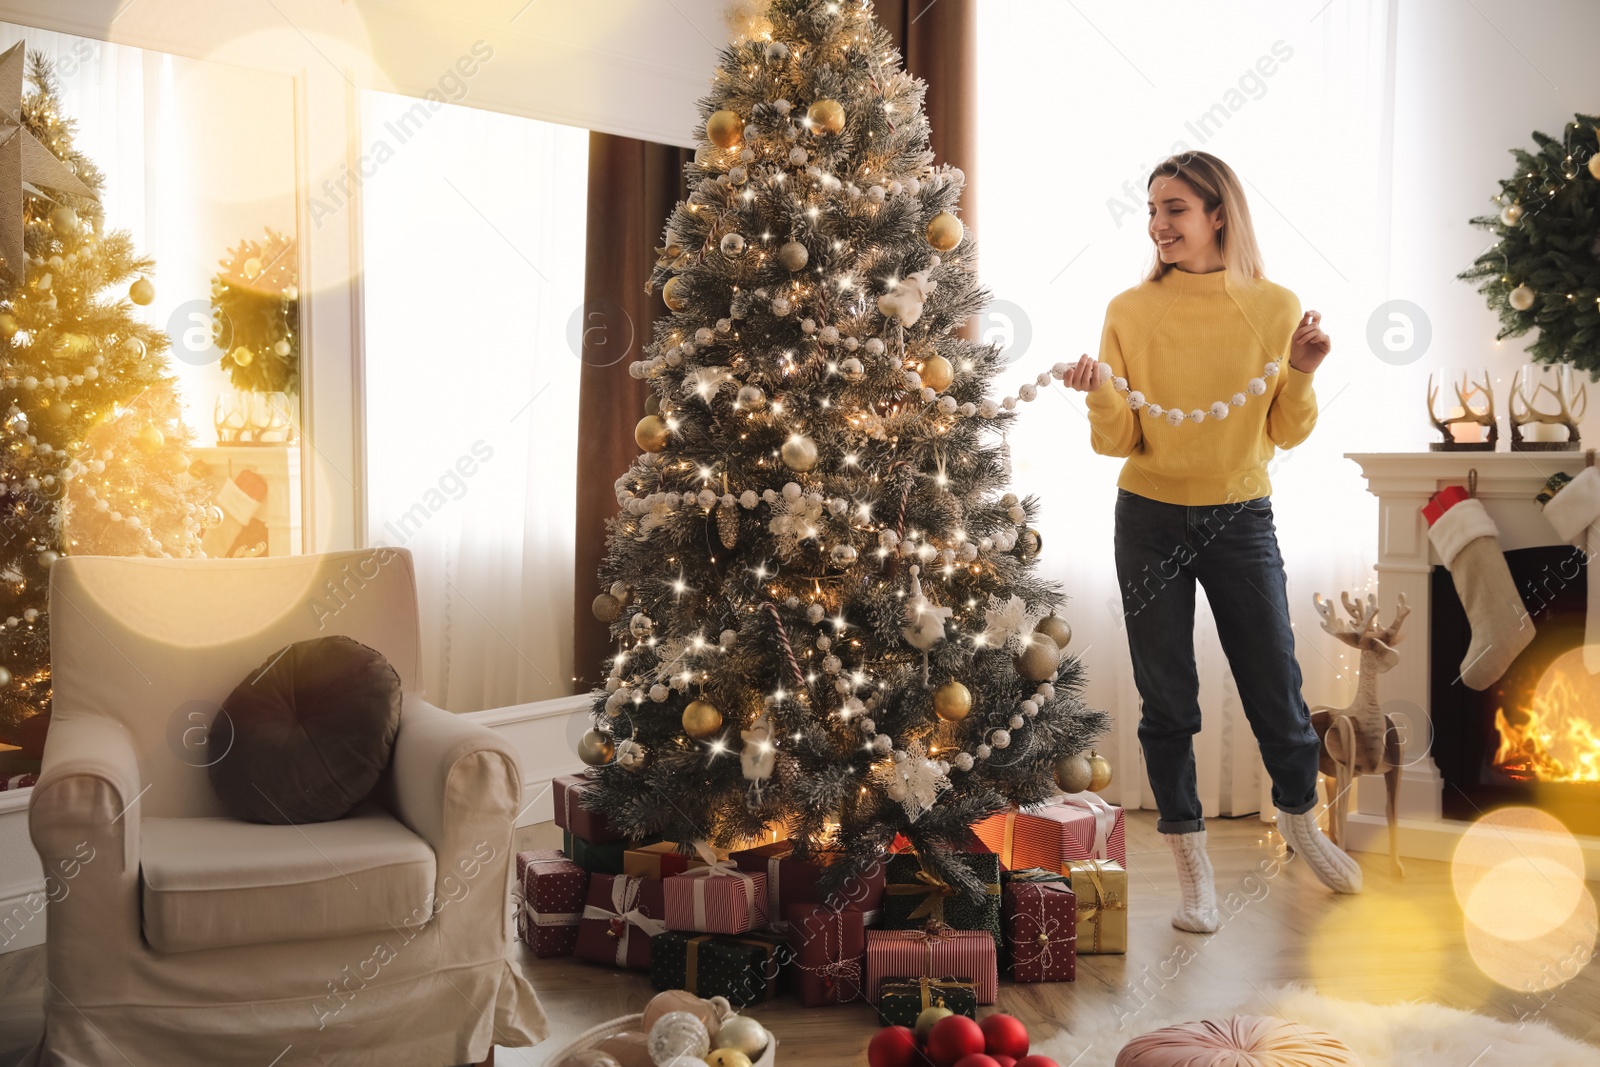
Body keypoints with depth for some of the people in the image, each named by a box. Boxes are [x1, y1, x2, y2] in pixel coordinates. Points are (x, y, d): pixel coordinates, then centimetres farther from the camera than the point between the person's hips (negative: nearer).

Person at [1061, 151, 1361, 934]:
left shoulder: (1276, 308, -2)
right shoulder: (1130, 311, -3)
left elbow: (1287, 433, 3)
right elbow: (1118, 441, -3)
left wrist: (1301, 375, -15)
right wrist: (1100, 393, -23)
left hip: (1241, 519, 0)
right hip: (1151, 522, 0)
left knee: (1275, 686, 6)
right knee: (1166, 697, 5)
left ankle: (1299, 818, 35)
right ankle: (1191, 865, 20)